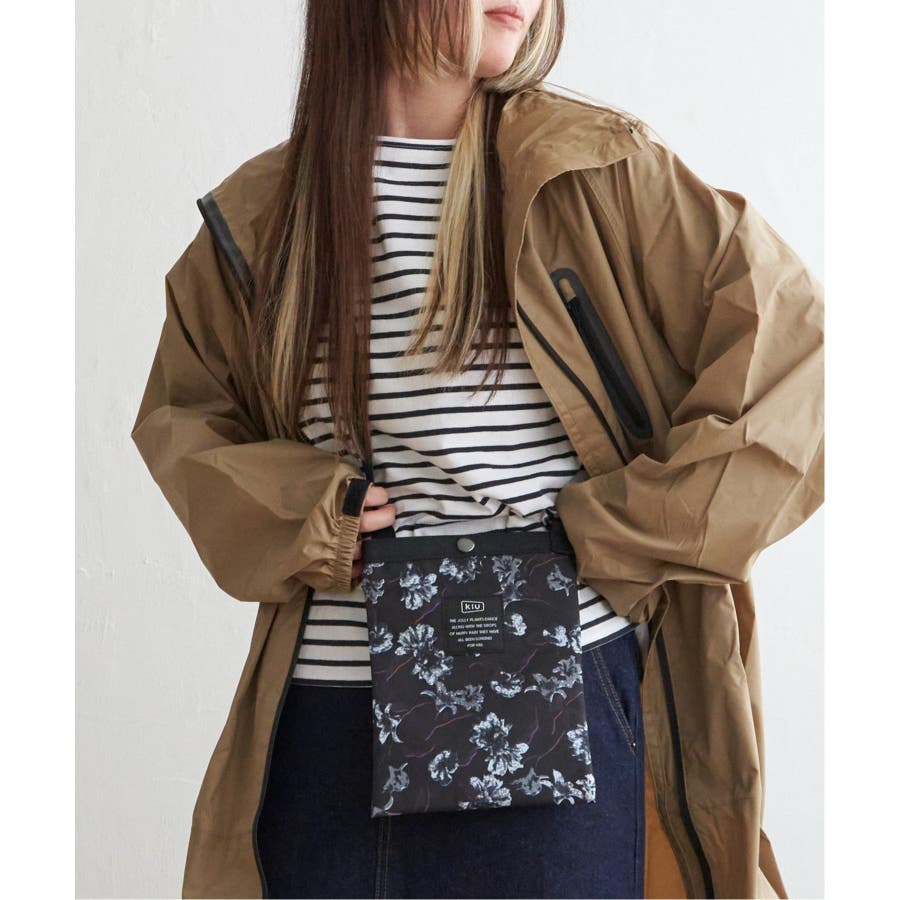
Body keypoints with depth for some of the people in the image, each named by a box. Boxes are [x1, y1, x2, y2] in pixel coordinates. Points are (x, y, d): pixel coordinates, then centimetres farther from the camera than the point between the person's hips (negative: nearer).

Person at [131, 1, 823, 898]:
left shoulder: (598, 172, -2)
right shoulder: (258, 215, 5)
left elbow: (782, 338, -2)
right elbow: (180, 415, 16)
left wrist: (625, 531, -7)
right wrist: (298, 518, -3)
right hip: (329, 713, 3)